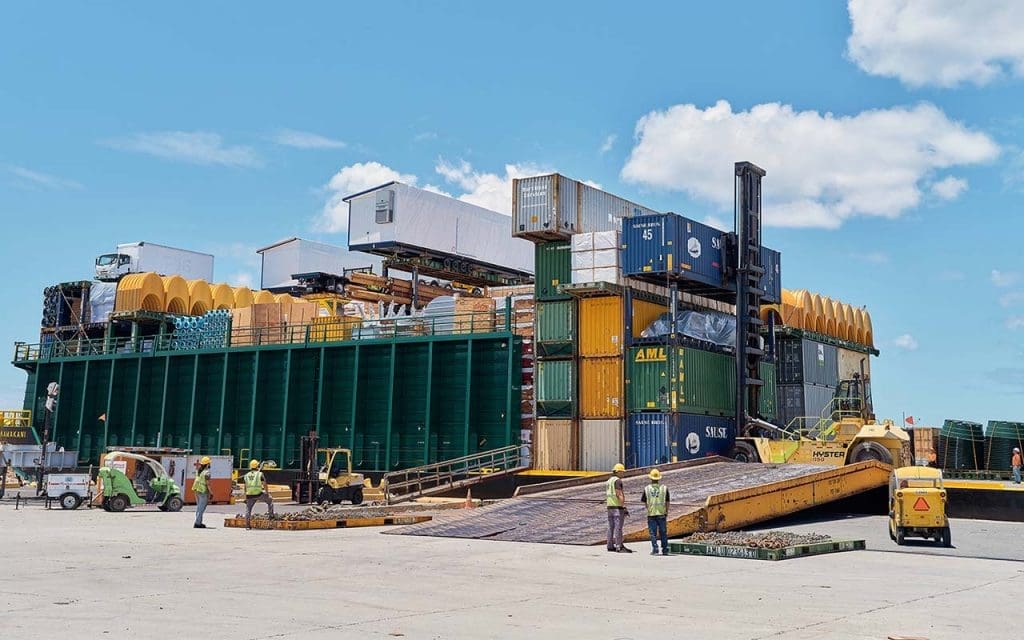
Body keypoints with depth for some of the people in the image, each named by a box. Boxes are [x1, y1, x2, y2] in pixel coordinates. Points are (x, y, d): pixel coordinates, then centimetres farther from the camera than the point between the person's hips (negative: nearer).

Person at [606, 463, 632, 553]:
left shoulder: (609, 481, 17)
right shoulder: (617, 480, -12)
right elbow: (619, 494, -21)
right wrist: (624, 507, -22)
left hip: (610, 506, 9)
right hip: (617, 506, -9)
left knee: (611, 527, 10)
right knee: (618, 527, -10)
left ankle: (610, 546, 12)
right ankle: (619, 547, -11)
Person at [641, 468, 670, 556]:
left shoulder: (647, 489, -2)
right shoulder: (664, 488, -1)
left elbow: (644, 501, 6)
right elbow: (667, 502, 3)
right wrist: (666, 512, 14)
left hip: (651, 513, -1)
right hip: (661, 513, 1)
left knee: (653, 533, 4)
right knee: (663, 532, 10)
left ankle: (654, 550, -2)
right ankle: (665, 550, 14)